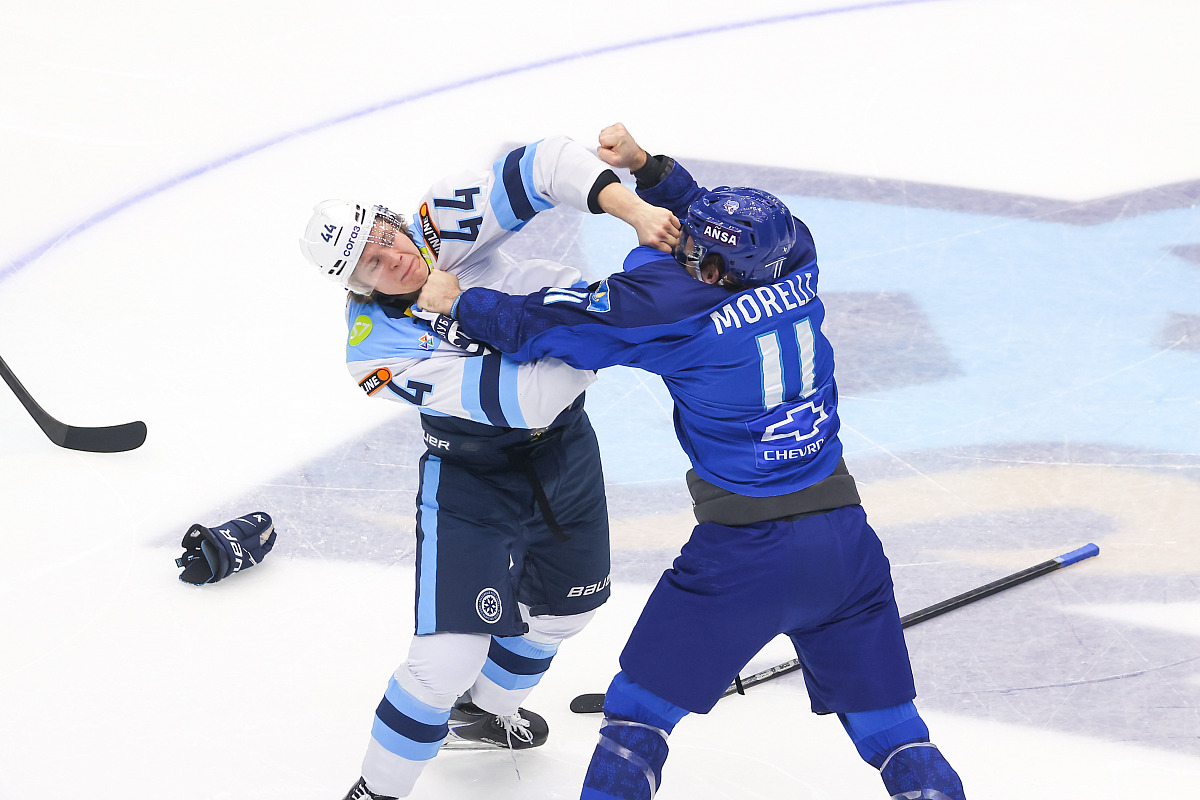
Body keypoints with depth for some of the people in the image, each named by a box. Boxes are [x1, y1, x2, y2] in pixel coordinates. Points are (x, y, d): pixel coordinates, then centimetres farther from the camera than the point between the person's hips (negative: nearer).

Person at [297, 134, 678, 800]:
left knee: (565, 606, 22)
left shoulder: (440, 222, -20)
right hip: (471, 476, -5)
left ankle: (485, 711, 51)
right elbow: (520, 399, -34)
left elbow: (545, 166, -25)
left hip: (561, 439, 5)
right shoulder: (377, 351, -29)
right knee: (448, 656, -15)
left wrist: (634, 210, -38)